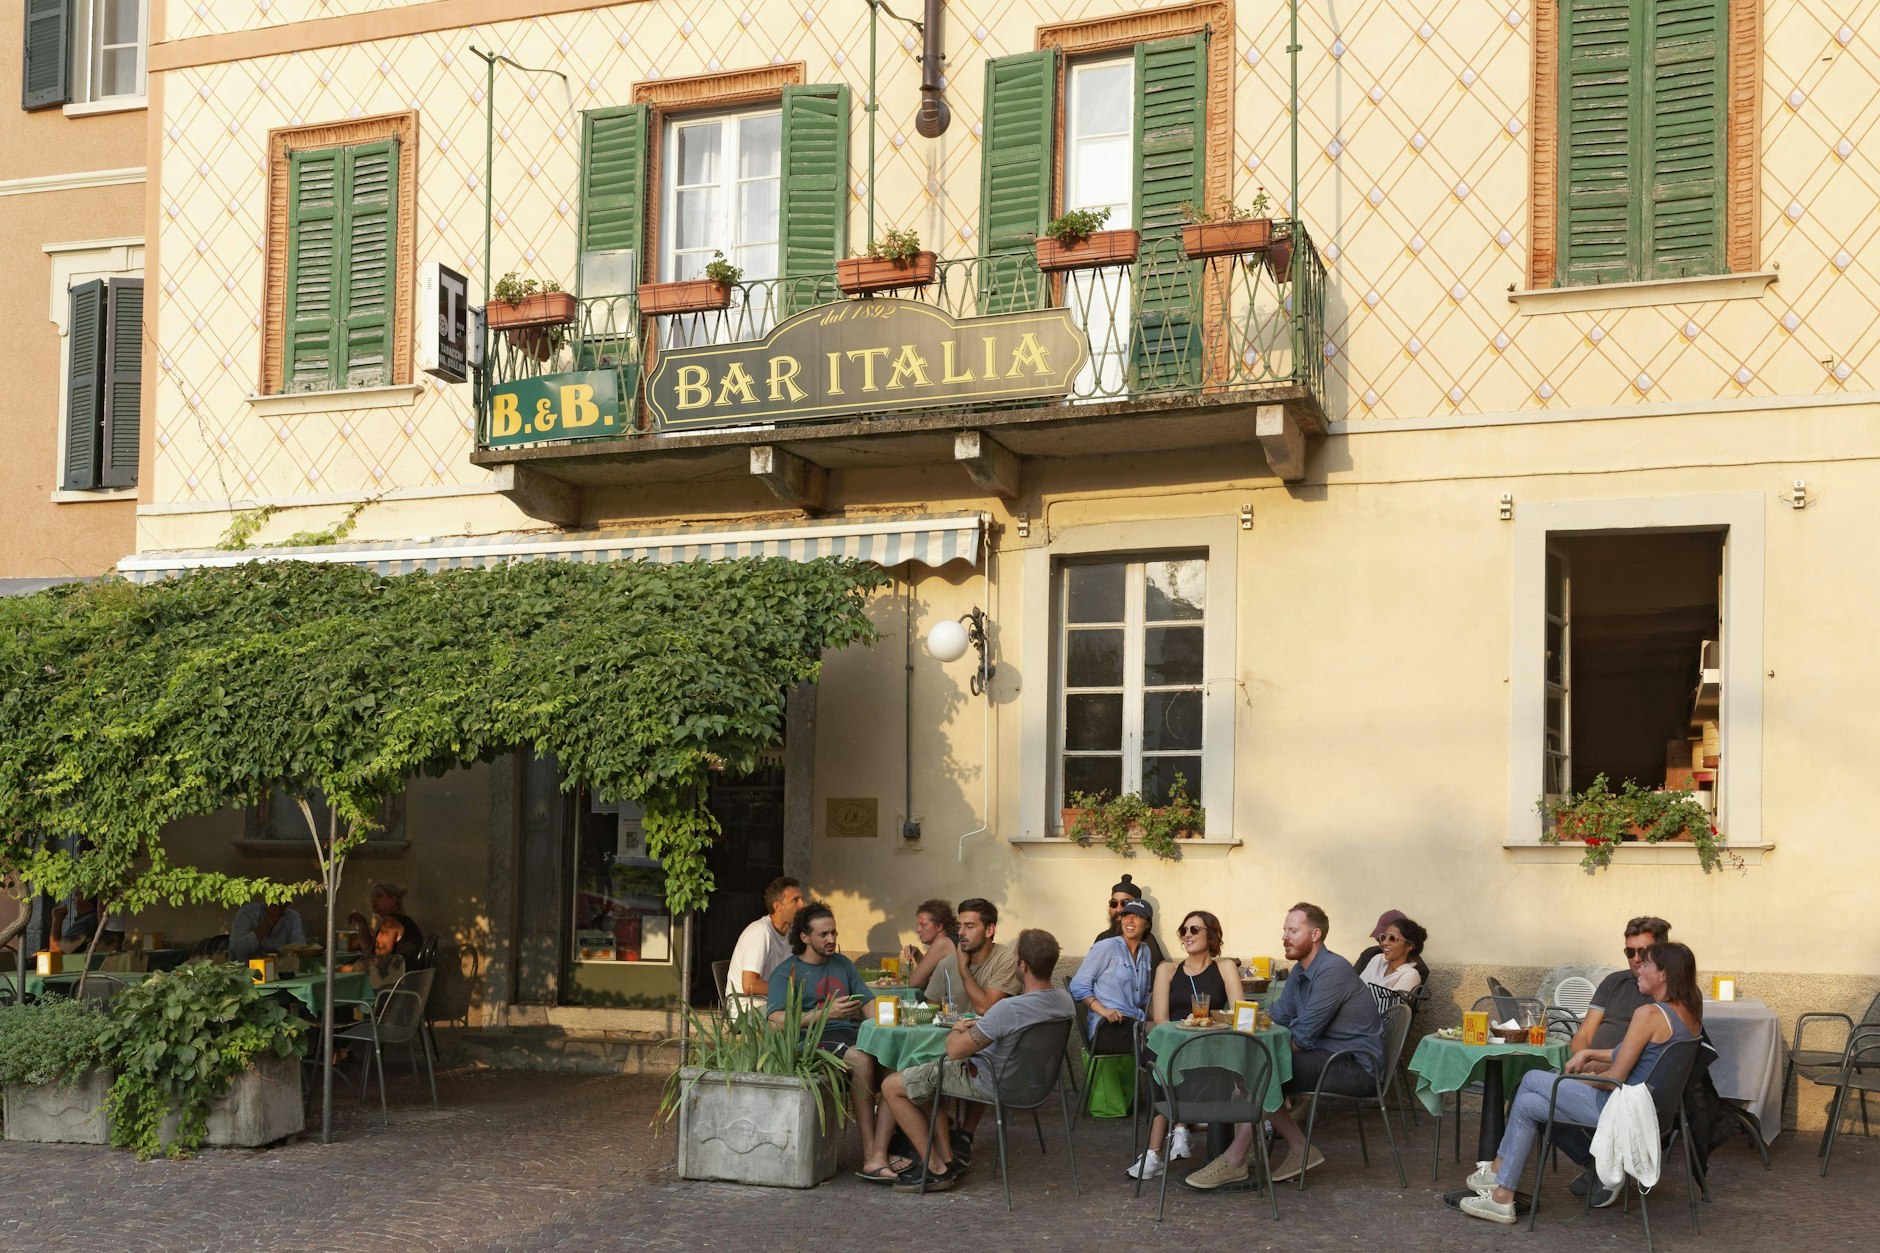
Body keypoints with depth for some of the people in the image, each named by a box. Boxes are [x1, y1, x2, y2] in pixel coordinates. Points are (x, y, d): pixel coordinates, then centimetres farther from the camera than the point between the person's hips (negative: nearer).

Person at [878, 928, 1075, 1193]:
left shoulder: (1008, 1009, -34)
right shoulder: (1064, 1000, -9)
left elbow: (955, 1050, -27)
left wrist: (957, 1030, -4)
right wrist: (976, 1027, 5)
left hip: (989, 1082, -9)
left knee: (892, 1087, 3)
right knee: (927, 1078, 28)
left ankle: (936, 1169, 7)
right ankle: (946, 1159, 23)